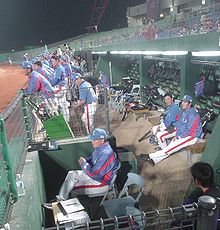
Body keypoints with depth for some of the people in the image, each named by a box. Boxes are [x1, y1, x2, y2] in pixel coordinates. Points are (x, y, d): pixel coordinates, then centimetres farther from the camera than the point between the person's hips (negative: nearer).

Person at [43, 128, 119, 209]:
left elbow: (95, 174, -29)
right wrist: (85, 161, -3)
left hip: (102, 183, -10)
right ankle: (60, 199, 4)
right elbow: (92, 158, 19)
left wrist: (84, 164, -15)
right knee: (71, 174, 0)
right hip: (96, 174, 10)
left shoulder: (105, 154, -29)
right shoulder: (99, 148, 2)